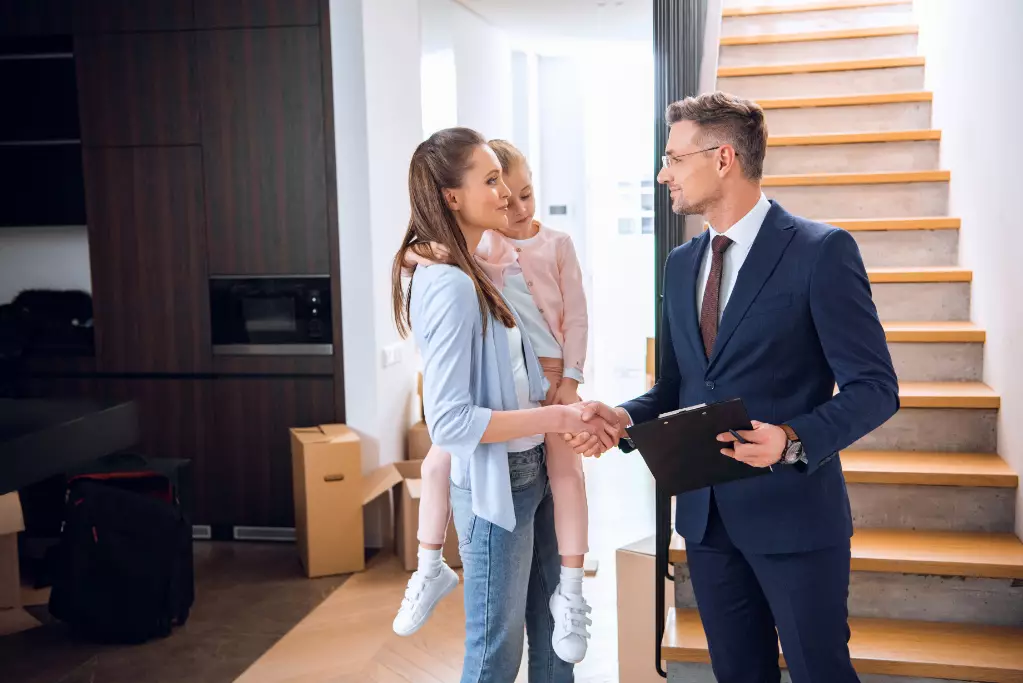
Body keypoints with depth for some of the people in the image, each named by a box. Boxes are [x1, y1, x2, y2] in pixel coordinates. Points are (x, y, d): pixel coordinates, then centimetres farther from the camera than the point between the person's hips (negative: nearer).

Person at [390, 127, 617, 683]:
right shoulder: (449, 287, -23)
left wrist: (572, 419, -4)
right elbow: (449, 421, -26)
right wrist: (557, 418, -23)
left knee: (552, 632, 21)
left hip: (531, 472, 9)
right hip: (494, 484, -9)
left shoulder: (482, 273, 6)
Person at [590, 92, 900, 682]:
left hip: (791, 510, -6)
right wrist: (626, 416, -5)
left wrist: (794, 440, -28)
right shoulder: (681, 263, 10)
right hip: (704, 512, 6)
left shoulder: (822, 250, -10)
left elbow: (874, 387, -12)